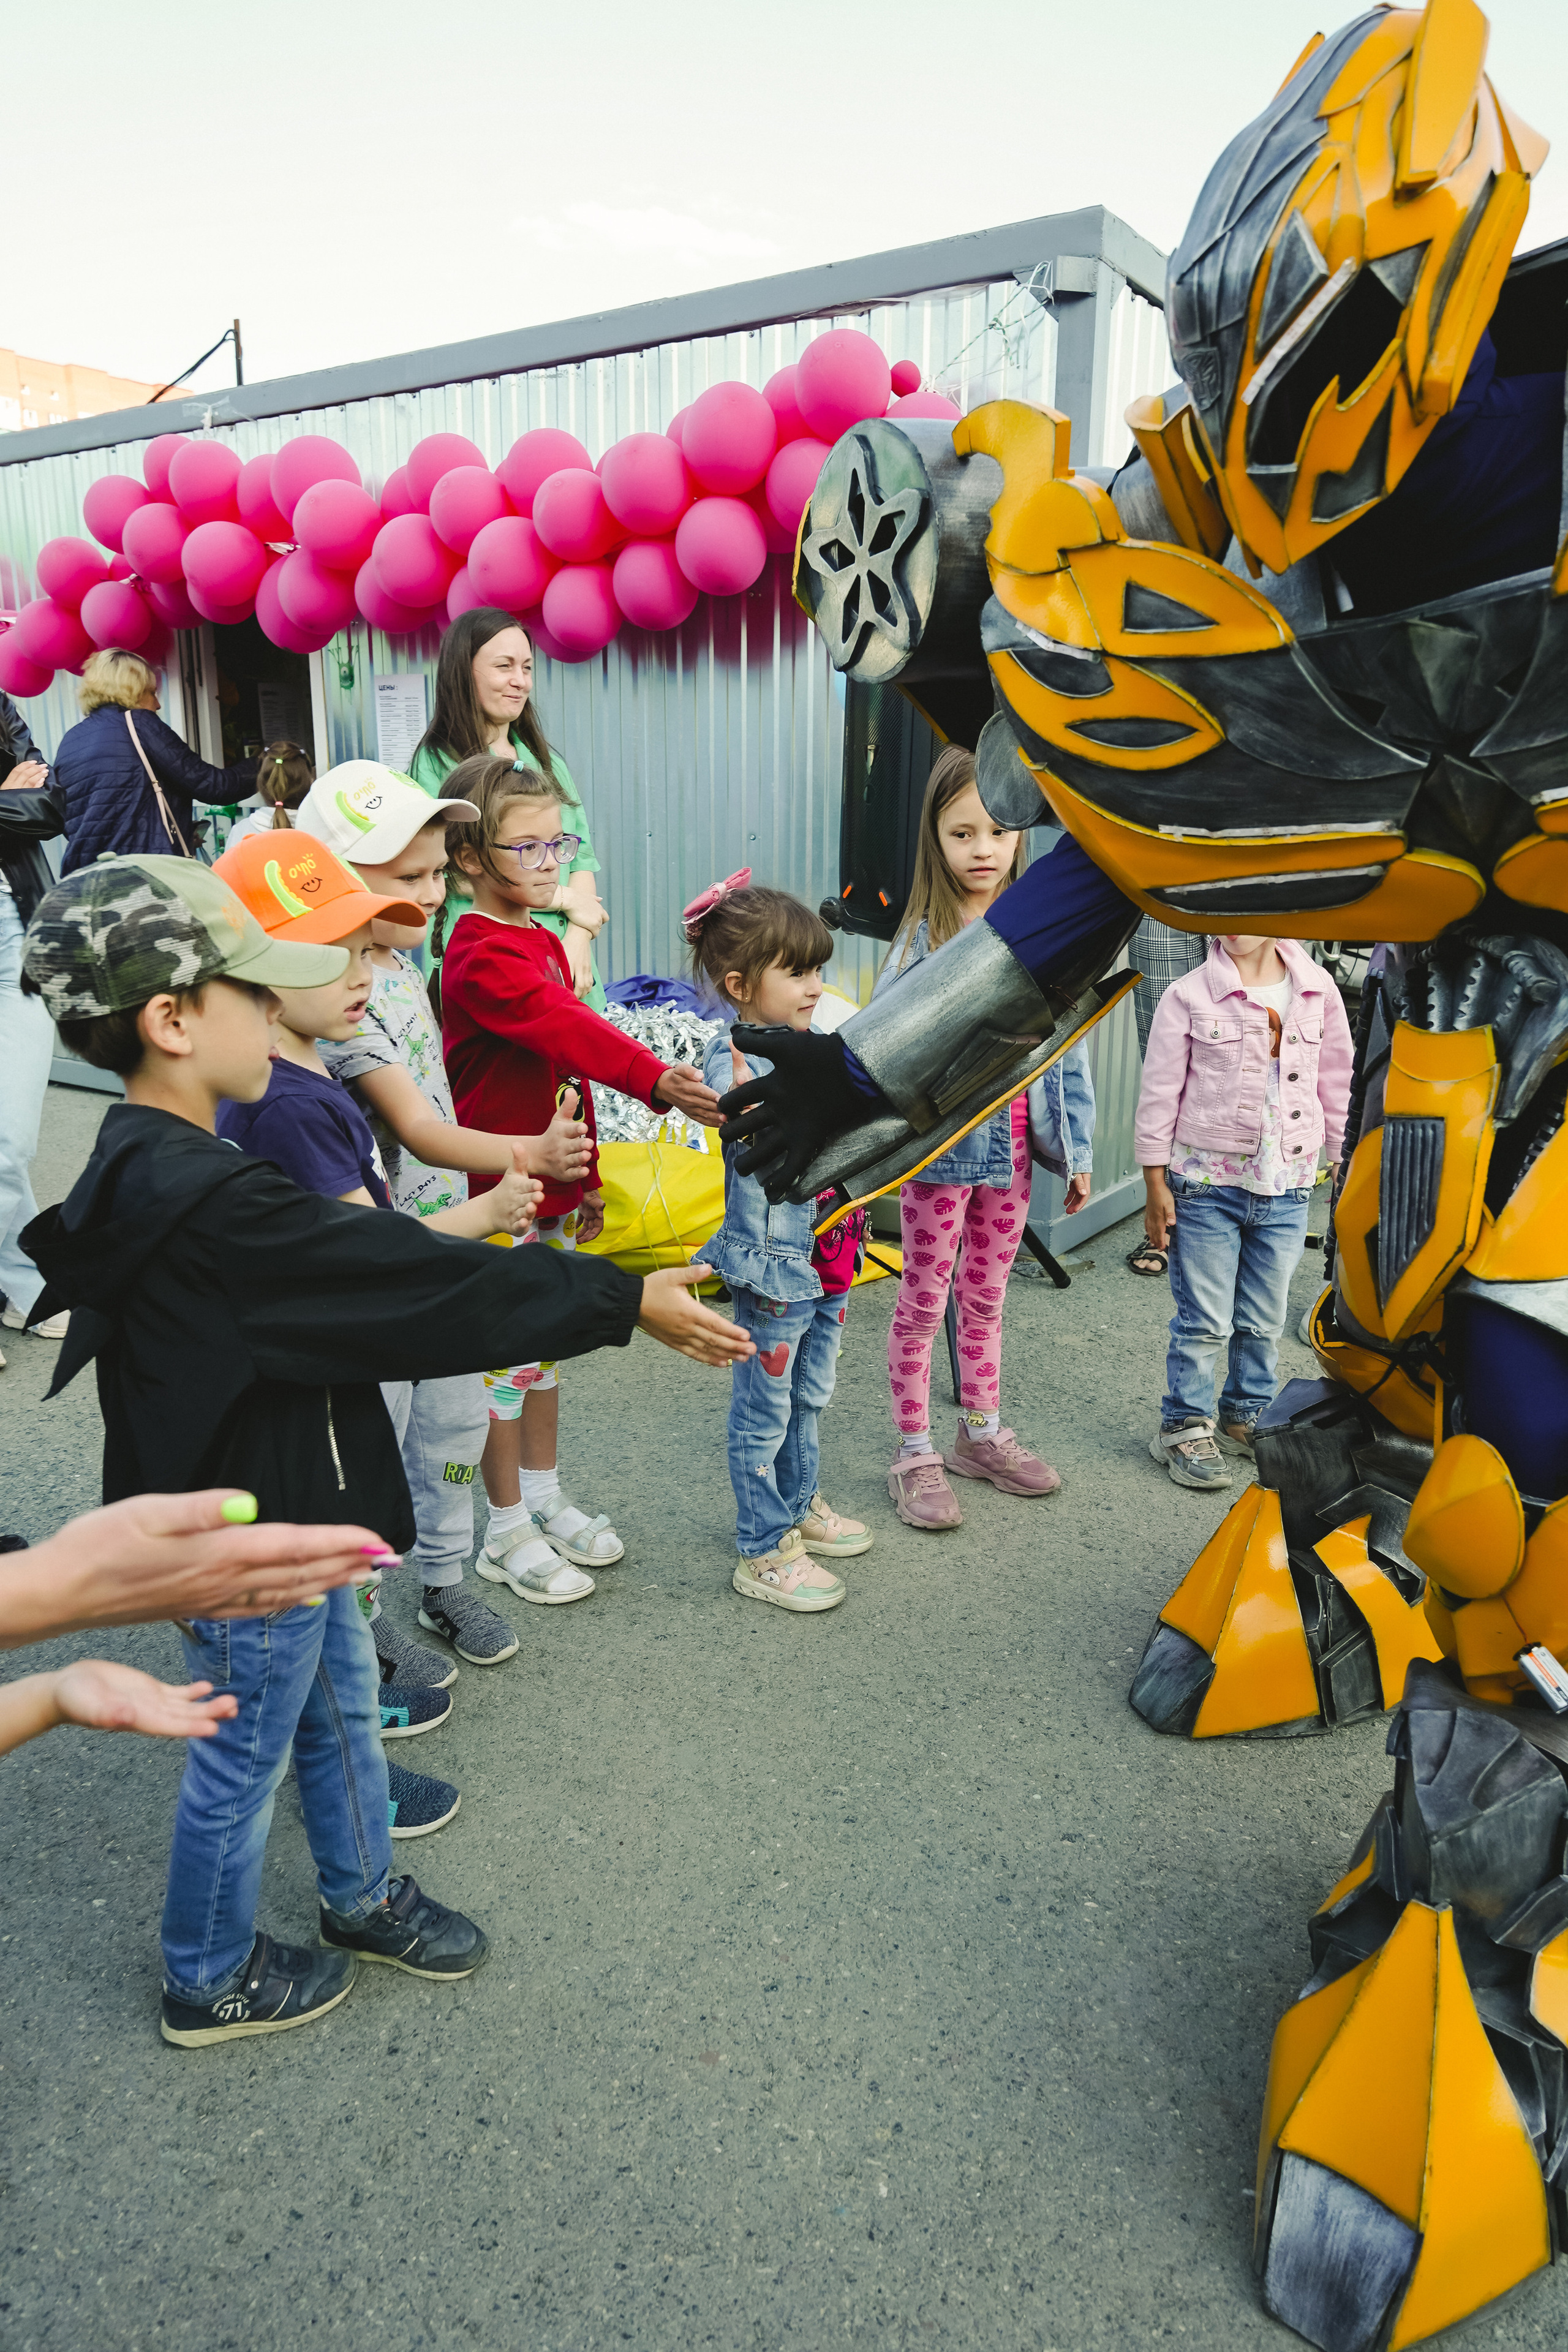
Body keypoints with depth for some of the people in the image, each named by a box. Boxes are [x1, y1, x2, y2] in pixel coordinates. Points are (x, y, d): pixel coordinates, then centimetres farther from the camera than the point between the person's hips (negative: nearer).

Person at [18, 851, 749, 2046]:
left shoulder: (150, 1166, 0)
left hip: (280, 1510, 9)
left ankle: (365, 1897, 47)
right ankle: (210, 1982, 38)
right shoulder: (205, 1199, -32)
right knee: (245, 1756, 14)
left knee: (340, 1705, 25)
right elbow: (423, 1285, -31)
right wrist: (627, 1302, -25)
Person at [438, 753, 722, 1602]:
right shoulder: (480, 956, -17)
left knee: (544, 1345, 18)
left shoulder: (544, 944, 13)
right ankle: (507, 1533, 18)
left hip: (551, 1186, 9)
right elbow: (563, 1028, -33)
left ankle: (544, 1500, 34)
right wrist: (656, 1080, -45)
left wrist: (586, 1175, 20)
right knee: (504, 1357, 3)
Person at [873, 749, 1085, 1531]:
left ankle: (981, 1433, 36)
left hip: (1014, 1151, 4)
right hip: (940, 1149, -4)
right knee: (923, 1304, 8)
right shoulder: (921, 943, -11)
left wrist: (1076, 1146, 5)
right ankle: (915, 1456, 21)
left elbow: (1068, 1042, 4)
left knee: (985, 1299, 19)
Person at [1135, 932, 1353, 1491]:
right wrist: (1156, 1185, -5)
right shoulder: (1189, 996, -6)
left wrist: (1347, 1166, 14)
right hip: (1205, 1185, -3)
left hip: (1287, 1190, 3)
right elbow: (1159, 1092, -4)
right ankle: (1184, 1428, 18)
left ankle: (1247, 1417, 32)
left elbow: (1338, 1082, 13)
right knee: (1204, 1320, 1)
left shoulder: (1317, 990, 4)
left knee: (1264, 1321, 13)